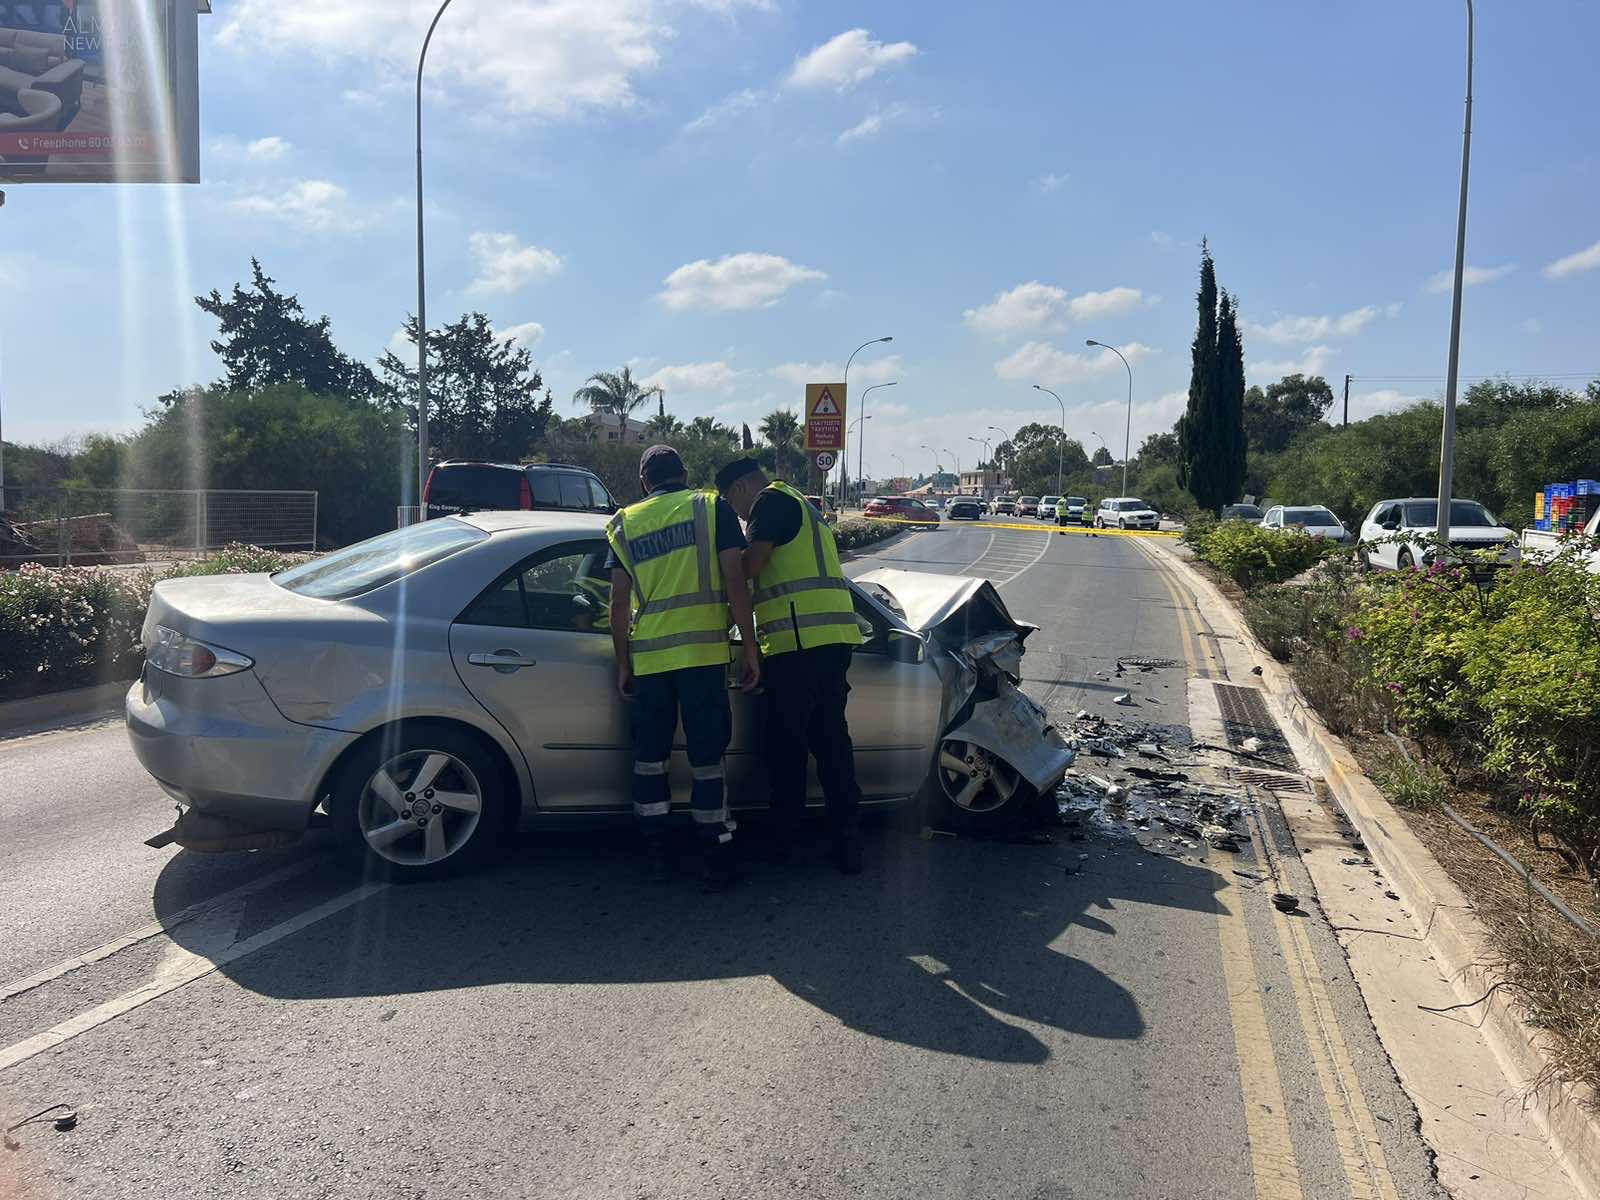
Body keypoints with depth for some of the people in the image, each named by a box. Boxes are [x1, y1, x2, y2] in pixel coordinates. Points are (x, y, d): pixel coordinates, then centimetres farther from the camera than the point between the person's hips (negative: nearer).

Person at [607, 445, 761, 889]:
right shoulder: (713, 508, 6)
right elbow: (735, 582, -3)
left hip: (648, 656, 2)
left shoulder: (625, 524, 13)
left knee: (649, 754, 14)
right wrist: (750, 649, 0)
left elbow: (620, 601, 8)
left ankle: (656, 850, 21)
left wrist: (623, 664, 14)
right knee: (707, 755, 3)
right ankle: (716, 857, 7)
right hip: (703, 651, -2)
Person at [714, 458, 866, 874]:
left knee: (787, 743, 1)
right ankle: (846, 843, 12)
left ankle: (781, 843, 11)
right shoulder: (802, 507, 28)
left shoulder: (772, 500, -2)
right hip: (832, 639, 9)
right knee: (831, 738, 10)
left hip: (799, 641, -9)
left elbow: (751, 565, -14)